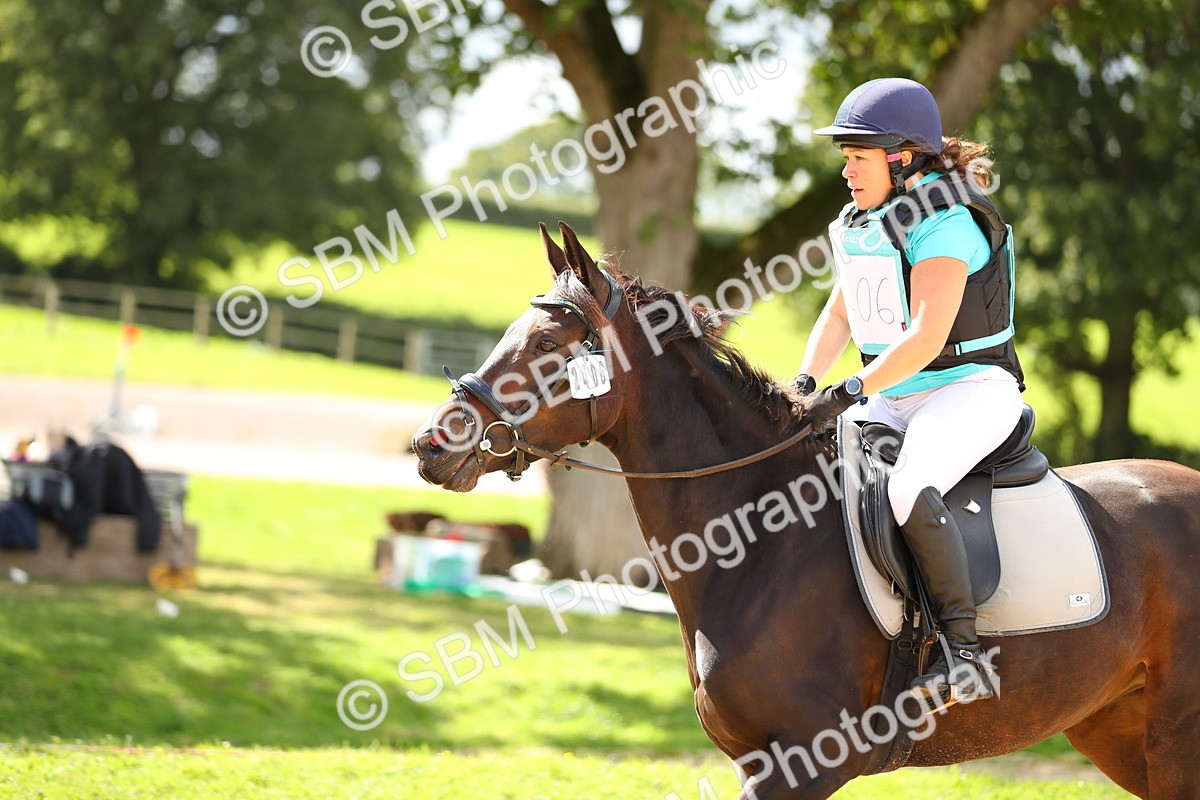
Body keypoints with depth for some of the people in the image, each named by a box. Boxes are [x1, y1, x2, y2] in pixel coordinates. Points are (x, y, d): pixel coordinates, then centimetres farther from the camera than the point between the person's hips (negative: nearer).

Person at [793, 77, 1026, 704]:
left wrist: (848, 393, -28)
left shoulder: (944, 224, -17)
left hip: (972, 389, -10)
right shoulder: (859, 225, 11)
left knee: (910, 490, -35)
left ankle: (962, 653, -31)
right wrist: (803, 385, 2)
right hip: (894, 397, 10)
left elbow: (926, 337, -25)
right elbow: (837, 317, 18)